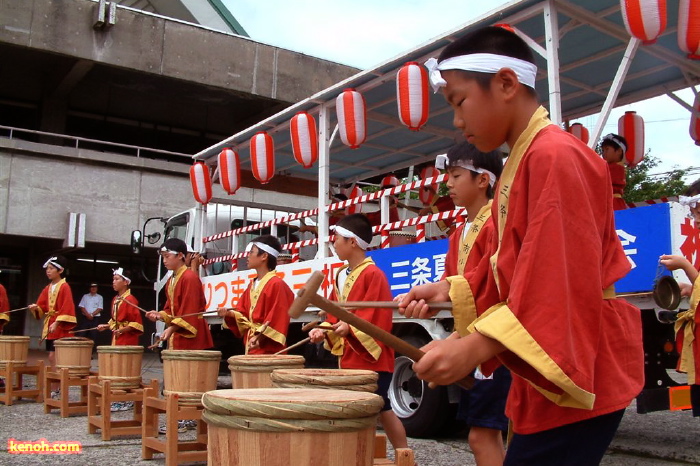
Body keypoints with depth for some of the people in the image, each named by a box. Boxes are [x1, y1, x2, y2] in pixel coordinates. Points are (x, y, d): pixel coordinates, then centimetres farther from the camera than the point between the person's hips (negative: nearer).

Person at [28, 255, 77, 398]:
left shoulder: (64, 287, -7)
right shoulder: (48, 288, 14)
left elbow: (67, 308, -14)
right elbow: (42, 307, 14)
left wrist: (57, 323, -19)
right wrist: (36, 308, -7)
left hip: (61, 328, -7)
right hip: (49, 327, 7)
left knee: (56, 358, -9)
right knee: (52, 358, 9)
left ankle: (56, 390, -5)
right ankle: (54, 389, 15)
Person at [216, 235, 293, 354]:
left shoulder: (276, 284, -12)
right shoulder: (252, 285, 15)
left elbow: (277, 319, -17)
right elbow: (244, 314, 19)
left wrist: (260, 338, -23)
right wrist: (229, 313, 0)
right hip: (251, 348, 8)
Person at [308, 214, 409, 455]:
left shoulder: (373, 274, -14)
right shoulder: (341, 276, 13)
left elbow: (377, 318, -20)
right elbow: (335, 313, 16)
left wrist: (351, 327, -29)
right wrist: (324, 331, -1)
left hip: (371, 358, -9)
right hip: (349, 358, 9)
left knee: (381, 408, -4)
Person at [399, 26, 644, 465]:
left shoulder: (555, 155, -16)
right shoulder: (523, 162, 15)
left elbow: (564, 282, -25)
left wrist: (475, 348, -31)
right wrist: (449, 291, 9)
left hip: (576, 376, -10)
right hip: (546, 368, 10)